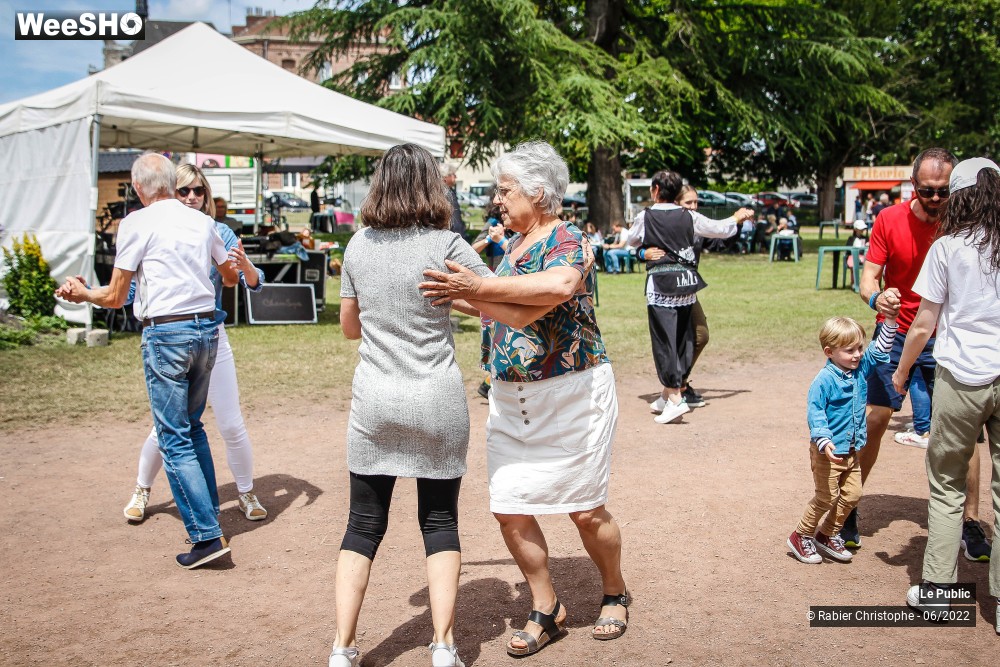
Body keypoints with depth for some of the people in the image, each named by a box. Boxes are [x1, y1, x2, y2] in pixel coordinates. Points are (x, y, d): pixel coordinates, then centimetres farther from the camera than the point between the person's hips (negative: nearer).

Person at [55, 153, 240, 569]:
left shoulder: (137, 223, -5)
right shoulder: (202, 222, 9)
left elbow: (115, 297, -2)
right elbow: (231, 278, 24)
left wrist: (82, 293, 18)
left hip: (165, 334, -6)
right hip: (206, 328, 6)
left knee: (175, 440, 0)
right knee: (193, 427, 21)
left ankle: (207, 535, -2)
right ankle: (208, 515, 27)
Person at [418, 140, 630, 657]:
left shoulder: (567, 242, -14)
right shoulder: (513, 245, 12)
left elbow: (559, 286, -39)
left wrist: (480, 287, -40)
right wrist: (455, 297, 24)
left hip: (570, 395, -7)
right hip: (511, 398, 8)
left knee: (585, 510, 4)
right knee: (508, 509, 4)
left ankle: (615, 595, 30)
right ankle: (546, 610, 21)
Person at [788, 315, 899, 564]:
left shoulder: (861, 368, 2)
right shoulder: (824, 379, -20)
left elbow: (880, 350, 9)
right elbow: (815, 411, -23)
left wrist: (890, 320, -3)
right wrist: (824, 440, -35)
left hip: (851, 450, 8)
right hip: (828, 451, -7)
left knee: (852, 495, 11)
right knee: (826, 497, -1)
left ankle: (827, 535, 28)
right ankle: (801, 536, 17)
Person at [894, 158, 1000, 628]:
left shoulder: (948, 247, -4)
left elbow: (923, 326, -3)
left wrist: (901, 372, 11)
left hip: (962, 378, -2)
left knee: (947, 485, 11)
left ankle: (936, 588, 12)